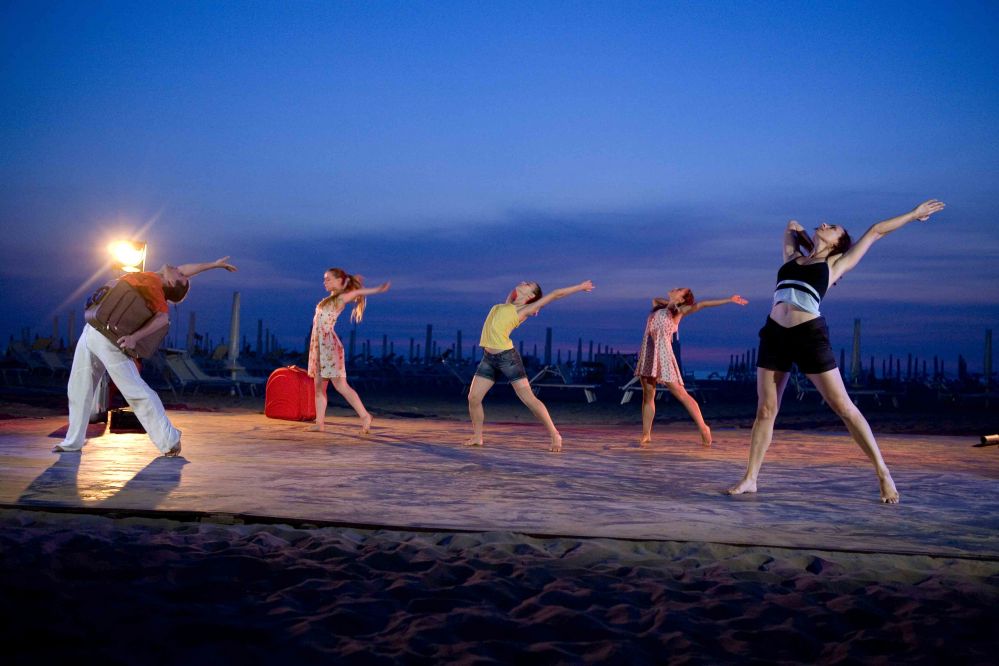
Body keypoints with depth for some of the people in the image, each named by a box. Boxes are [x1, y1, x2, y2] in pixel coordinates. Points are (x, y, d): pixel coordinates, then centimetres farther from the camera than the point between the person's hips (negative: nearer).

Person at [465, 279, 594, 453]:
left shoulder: (524, 309, 0)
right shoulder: (507, 305, 18)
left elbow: (555, 294, 4)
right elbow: (514, 291, 41)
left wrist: (580, 287, 11)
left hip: (507, 357, -7)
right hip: (489, 358, 7)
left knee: (529, 399, -7)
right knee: (473, 398, 0)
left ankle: (555, 435, 2)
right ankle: (477, 437, 15)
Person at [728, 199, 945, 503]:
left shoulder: (836, 264, 12)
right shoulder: (793, 258, 21)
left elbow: (875, 231, 19)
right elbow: (791, 230, 40)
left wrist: (914, 214, 26)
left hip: (810, 335, -4)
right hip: (774, 335, 4)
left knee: (844, 407, -3)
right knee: (765, 411, 4)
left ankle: (883, 473, 5)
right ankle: (750, 478, 9)